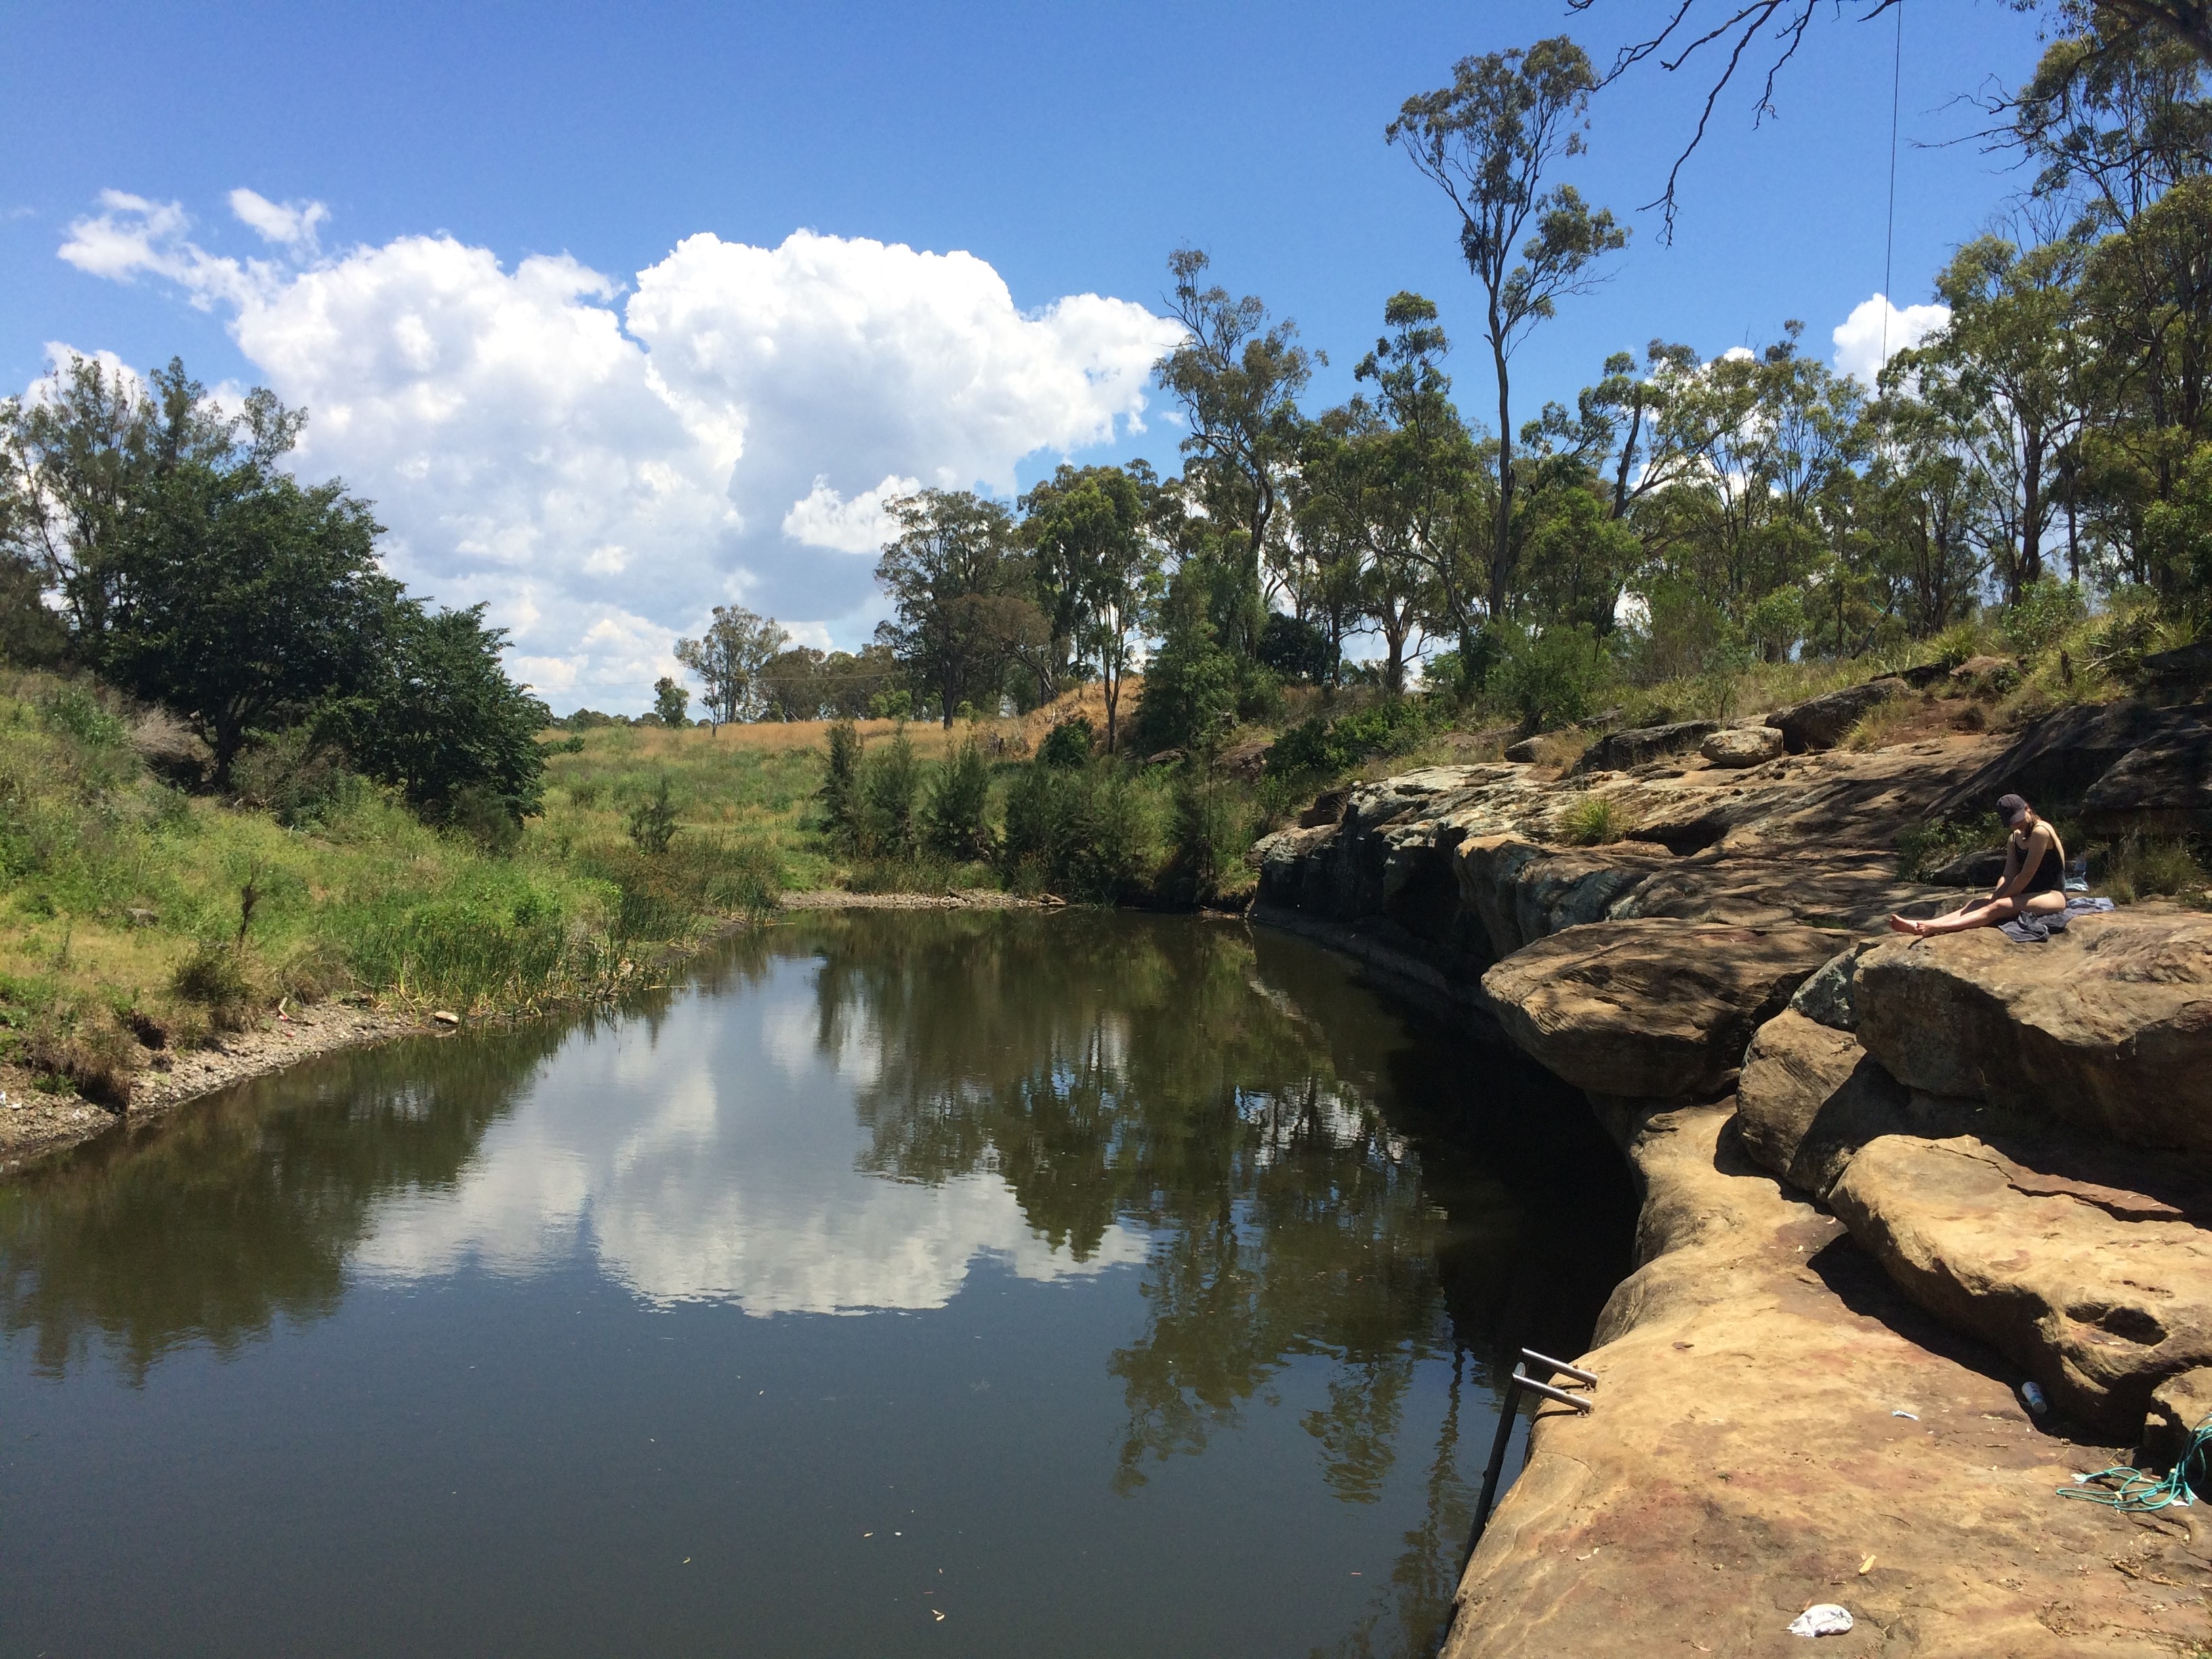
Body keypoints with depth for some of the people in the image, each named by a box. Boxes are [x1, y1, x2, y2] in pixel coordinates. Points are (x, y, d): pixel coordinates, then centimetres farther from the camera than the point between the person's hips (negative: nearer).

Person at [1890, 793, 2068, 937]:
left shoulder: (2040, 831, -13)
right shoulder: (2014, 839, 14)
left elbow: (2026, 875, -16)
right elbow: (2008, 878, 4)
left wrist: (1999, 900, -12)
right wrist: (1994, 899, -14)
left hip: (2052, 897, -8)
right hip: (2027, 895, 8)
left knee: (1998, 907, -30)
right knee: (1978, 904, -14)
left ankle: (1933, 928, -50)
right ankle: (1919, 927, -34)